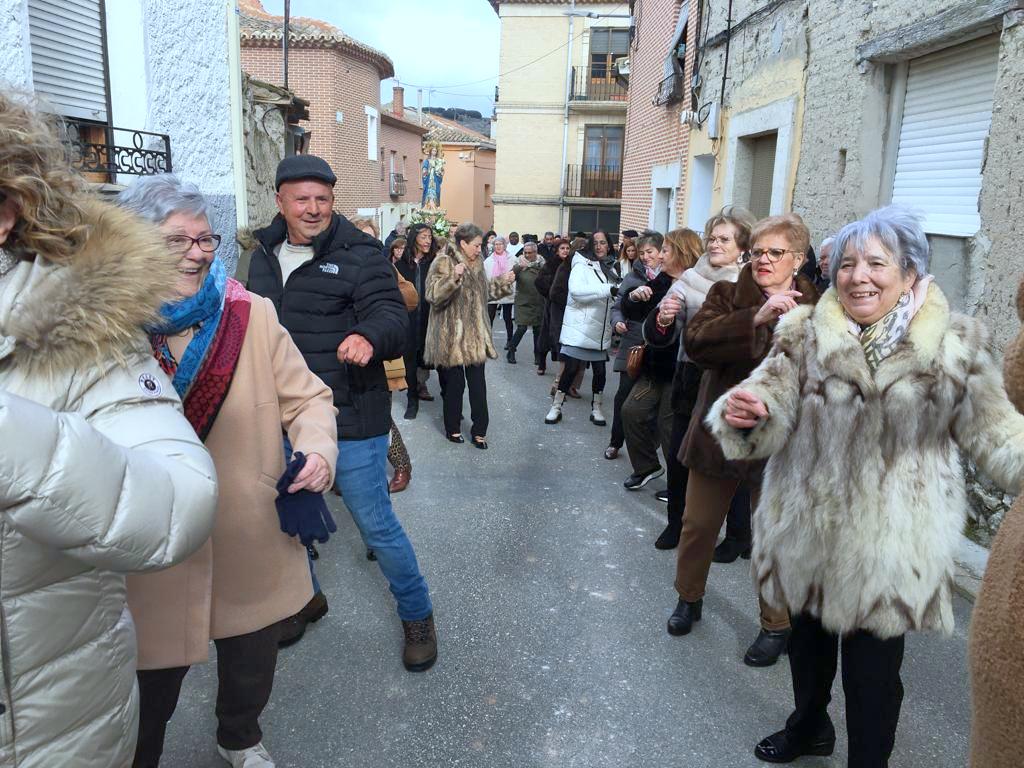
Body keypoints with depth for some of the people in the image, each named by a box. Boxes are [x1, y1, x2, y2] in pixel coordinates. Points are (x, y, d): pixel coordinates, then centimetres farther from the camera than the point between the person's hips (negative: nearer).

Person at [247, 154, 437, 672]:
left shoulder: (359, 255, -10)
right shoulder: (265, 256, 9)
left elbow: (391, 314, -22)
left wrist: (370, 336, -44)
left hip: (350, 420, -6)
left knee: (377, 526, 1)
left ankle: (417, 615, 24)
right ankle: (305, 597, 47)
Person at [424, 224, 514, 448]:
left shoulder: (476, 264, 14)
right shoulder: (443, 263, -10)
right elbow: (433, 295, -22)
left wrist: (502, 282, 16)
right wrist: (453, 278, -34)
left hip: (476, 335, 6)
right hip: (451, 336, -6)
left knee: (478, 383, 5)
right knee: (454, 383, 4)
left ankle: (479, 431, 11)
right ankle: (452, 428, 21)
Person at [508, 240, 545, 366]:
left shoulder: (541, 265, 0)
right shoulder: (519, 265, 0)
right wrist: (519, 266, -31)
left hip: (538, 303, 1)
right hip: (523, 302, -1)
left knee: (538, 329, 6)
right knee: (522, 328, -9)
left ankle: (537, 355, 19)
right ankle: (511, 351, 10)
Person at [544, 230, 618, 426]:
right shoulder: (582, 265, -8)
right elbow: (576, 290, -27)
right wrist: (608, 289, -31)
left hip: (600, 330, 6)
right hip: (579, 328, -6)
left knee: (600, 370, 8)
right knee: (571, 369, -5)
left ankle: (596, 408, 24)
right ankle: (556, 407, 10)